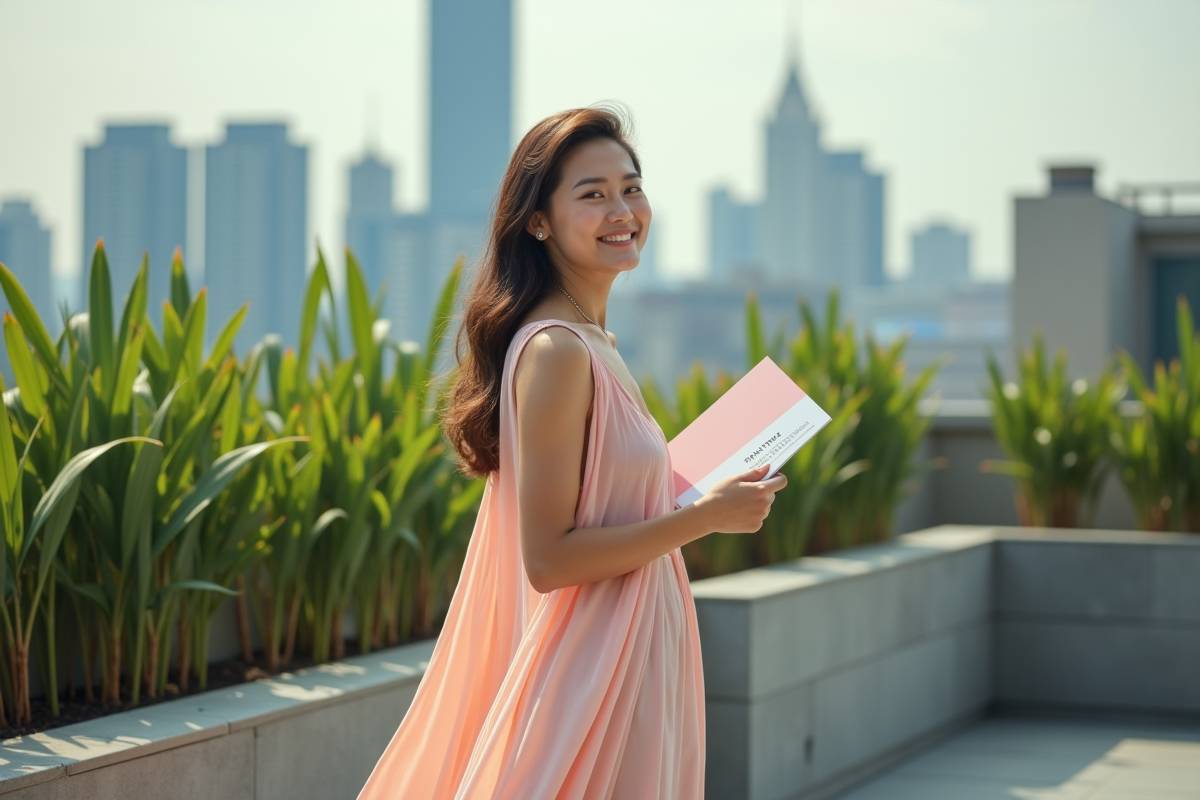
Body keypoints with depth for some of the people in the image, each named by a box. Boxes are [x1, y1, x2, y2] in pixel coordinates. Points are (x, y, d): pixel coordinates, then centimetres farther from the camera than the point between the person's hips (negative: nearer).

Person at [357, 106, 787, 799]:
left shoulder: (595, 344, 10)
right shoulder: (555, 350, -19)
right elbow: (548, 558, -22)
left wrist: (709, 496, 16)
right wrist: (705, 516, -18)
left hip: (632, 658, 10)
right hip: (593, 669, -10)